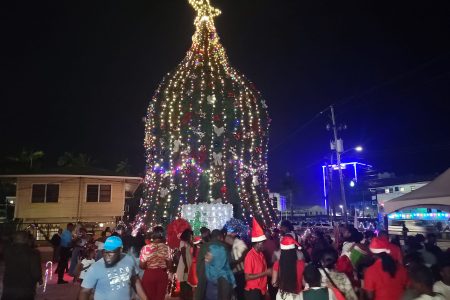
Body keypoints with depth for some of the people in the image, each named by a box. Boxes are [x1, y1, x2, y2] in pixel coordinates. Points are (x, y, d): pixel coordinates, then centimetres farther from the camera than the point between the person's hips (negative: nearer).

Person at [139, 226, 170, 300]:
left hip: (149, 275, -1)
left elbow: (141, 266, -8)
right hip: (162, 275, 1)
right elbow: (169, 264, -3)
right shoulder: (166, 248, -9)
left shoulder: (145, 248, -13)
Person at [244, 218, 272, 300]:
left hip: (261, 290, 8)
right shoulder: (250, 256, -19)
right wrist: (265, 273, -20)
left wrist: (269, 271, -1)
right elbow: (247, 277, -20)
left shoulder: (261, 254, 5)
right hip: (253, 291, -8)